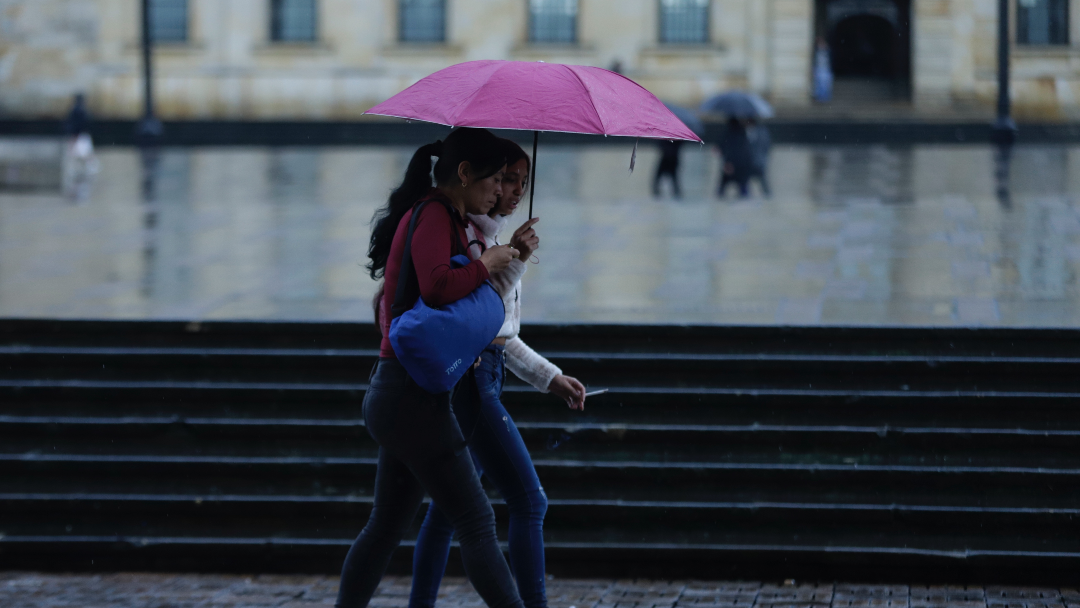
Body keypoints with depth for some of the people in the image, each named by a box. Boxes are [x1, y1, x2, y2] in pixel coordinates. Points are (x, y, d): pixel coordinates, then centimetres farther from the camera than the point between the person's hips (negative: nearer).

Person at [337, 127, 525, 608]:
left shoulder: (436, 216, 19)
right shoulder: (434, 216, -12)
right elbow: (438, 286, -29)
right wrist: (484, 264, -13)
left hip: (391, 394, 10)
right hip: (413, 395, -10)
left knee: (386, 527, 15)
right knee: (476, 522, -9)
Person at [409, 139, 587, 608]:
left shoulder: (493, 235, 17)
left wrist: (552, 378, 19)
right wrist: (514, 262, -22)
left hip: (482, 377, 10)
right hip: (466, 378, -10)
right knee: (529, 500, -11)